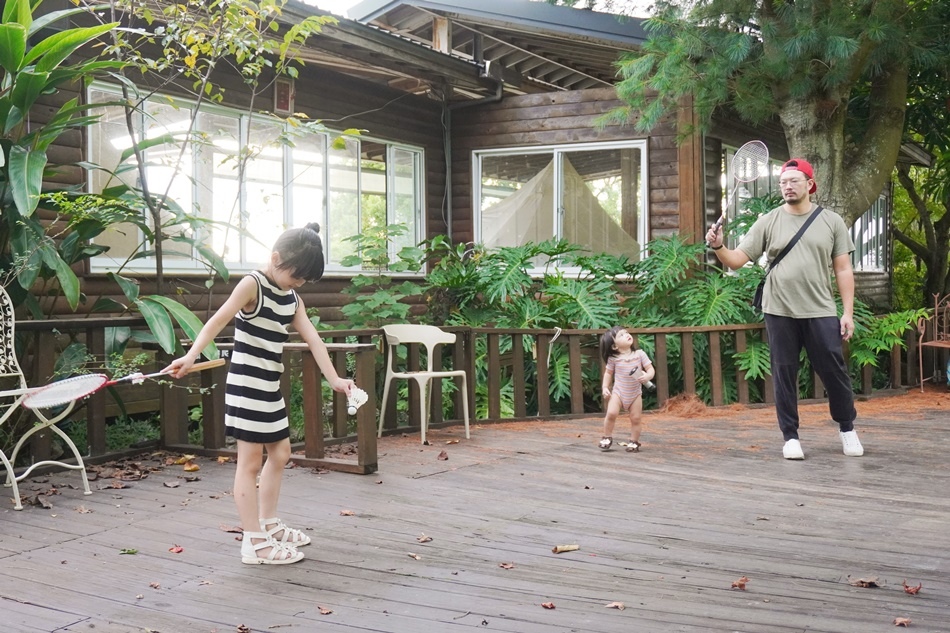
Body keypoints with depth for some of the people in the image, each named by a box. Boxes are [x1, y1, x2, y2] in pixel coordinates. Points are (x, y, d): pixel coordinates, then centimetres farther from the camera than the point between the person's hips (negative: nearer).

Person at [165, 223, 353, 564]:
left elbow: (313, 338, 5)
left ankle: (269, 525, 34)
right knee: (250, 462, -4)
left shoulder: (292, 299, 10)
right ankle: (255, 543, 2)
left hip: (270, 387, 9)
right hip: (246, 385, -9)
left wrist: (334, 378, -6)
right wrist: (191, 355, -39)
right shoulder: (252, 285, -12)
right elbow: (217, 320, -24)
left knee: (280, 454, 18)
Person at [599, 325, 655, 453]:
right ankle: (607, 437, 2)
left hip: (635, 394, 1)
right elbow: (608, 373, 7)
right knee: (611, 413, -18)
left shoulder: (640, 354, -8)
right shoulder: (613, 358, -8)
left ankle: (634, 442, 20)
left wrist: (647, 376, -27)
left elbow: (651, 369, -6)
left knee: (636, 419, 1)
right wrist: (605, 387, -1)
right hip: (618, 392, -1)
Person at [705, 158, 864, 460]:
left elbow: (843, 270, 6)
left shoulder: (832, 222, 5)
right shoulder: (768, 222, 3)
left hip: (821, 312, 0)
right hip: (780, 312, 0)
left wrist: (848, 312, 0)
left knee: (835, 372, 4)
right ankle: (790, 436, 16)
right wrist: (718, 247, -21)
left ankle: (847, 428, 26)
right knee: (784, 375, 4)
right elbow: (737, 259, 0)